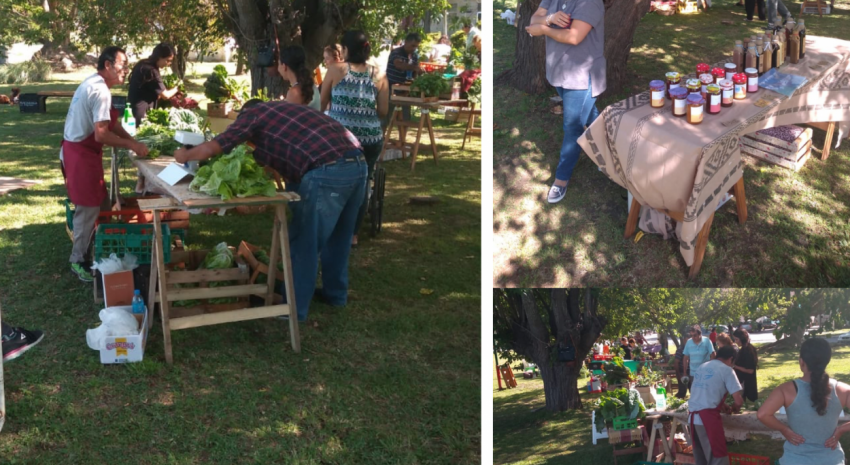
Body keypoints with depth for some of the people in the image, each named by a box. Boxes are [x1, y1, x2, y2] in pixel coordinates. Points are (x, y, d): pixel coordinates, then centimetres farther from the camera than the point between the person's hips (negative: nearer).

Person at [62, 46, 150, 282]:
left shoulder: (93, 84, 11)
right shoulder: (100, 91, -22)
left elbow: (111, 123, 15)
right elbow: (101, 134, -27)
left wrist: (134, 141, 6)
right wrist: (132, 146, -17)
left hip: (78, 150, 10)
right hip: (82, 154, -10)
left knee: (98, 203, 18)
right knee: (89, 208, -1)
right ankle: (78, 261, 10)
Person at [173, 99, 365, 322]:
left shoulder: (252, 113, 9)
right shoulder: (282, 108, 30)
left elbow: (210, 148, 5)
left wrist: (184, 155, 22)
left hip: (327, 172, -8)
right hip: (358, 163, 8)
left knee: (304, 243, 6)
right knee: (338, 236, 24)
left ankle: (294, 307, 17)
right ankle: (335, 293, 40)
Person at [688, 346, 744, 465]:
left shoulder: (702, 367, 20)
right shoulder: (726, 369, 0)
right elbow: (739, 401, -4)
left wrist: (722, 406, 29)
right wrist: (735, 408, 16)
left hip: (692, 416, 7)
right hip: (708, 416, -7)